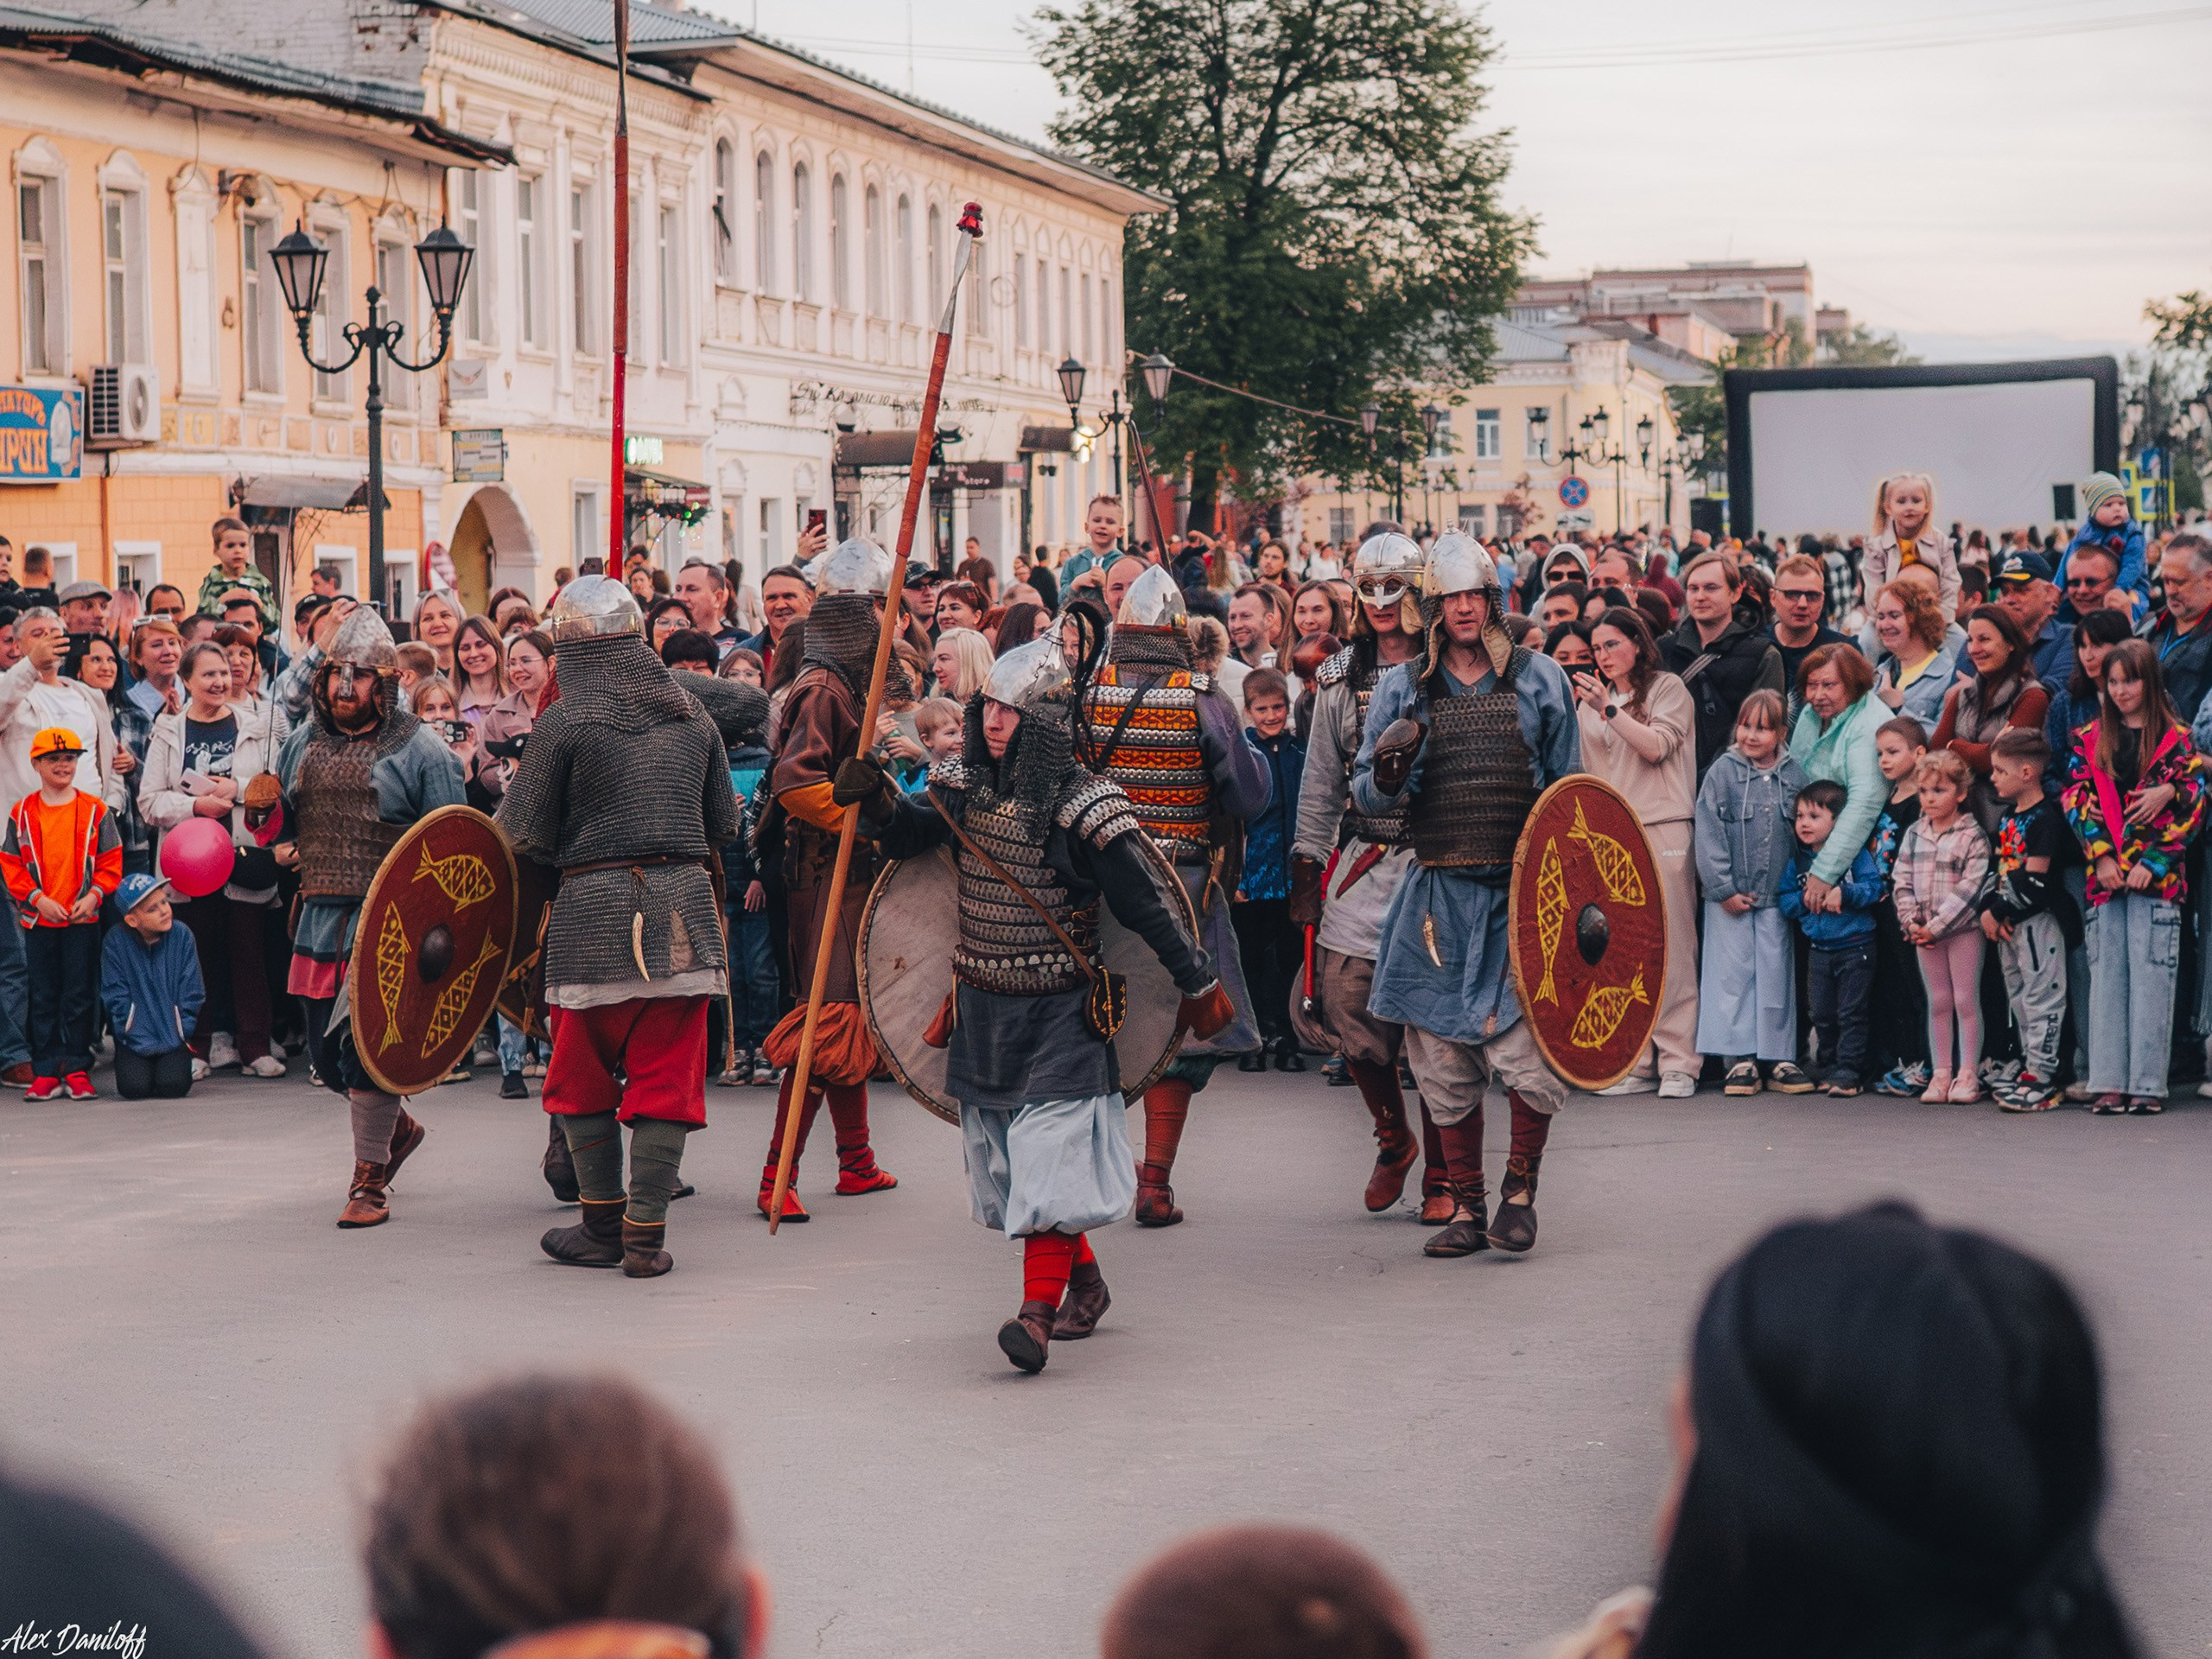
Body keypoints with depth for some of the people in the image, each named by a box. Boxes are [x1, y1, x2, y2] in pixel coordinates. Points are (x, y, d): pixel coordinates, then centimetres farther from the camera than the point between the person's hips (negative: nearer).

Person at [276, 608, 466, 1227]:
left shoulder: (419, 750, -4)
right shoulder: (303, 742, 12)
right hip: (321, 920, 6)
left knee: (363, 1043, -9)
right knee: (325, 1052, 10)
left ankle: (370, 1180, 4)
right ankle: (397, 1126, 38)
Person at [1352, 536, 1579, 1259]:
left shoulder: (1539, 679, 7)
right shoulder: (1402, 689, 7)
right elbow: (1367, 797, 7)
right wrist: (1388, 772, -16)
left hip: (1523, 893, -1)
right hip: (1440, 895, 2)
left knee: (1527, 1053, -11)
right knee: (1446, 1066, 4)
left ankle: (1520, 1188, 11)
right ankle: (1466, 1209, 17)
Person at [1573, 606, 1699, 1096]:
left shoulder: (1669, 689, 4)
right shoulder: (1590, 700, 20)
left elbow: (1656, 746, -12)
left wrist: (1609, 710, -19)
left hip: (1663, 826, -5)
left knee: (1671, 943, -7)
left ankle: (1677, 1062, -6)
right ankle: (1635, 1063, 4)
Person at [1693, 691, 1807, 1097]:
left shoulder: (1794, 775, 4)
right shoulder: (1723, 772, -3)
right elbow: (1709, 834, -5)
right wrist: (1723, 889, -9)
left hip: (1777, 896, 2)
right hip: (1729, 896, -2)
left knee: (1776, 973, 4)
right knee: (1733, 972, -1)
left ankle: (1779, 1055, 11)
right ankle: (1740, 1059, 3)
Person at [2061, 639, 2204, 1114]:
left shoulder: (2177, 739, 3)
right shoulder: (2090, 739, 11)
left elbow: (2192, 804, -2)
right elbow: (2077, 799, 5)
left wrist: (2151, 862, -10)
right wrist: (2102, 856, -7)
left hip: (2157, 874, -3)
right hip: (2105, 873, 3)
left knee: (2152, 975, -5)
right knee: (2107, 973, 1)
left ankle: (2147, 1083, -4)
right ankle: (2110, 1082, 2)